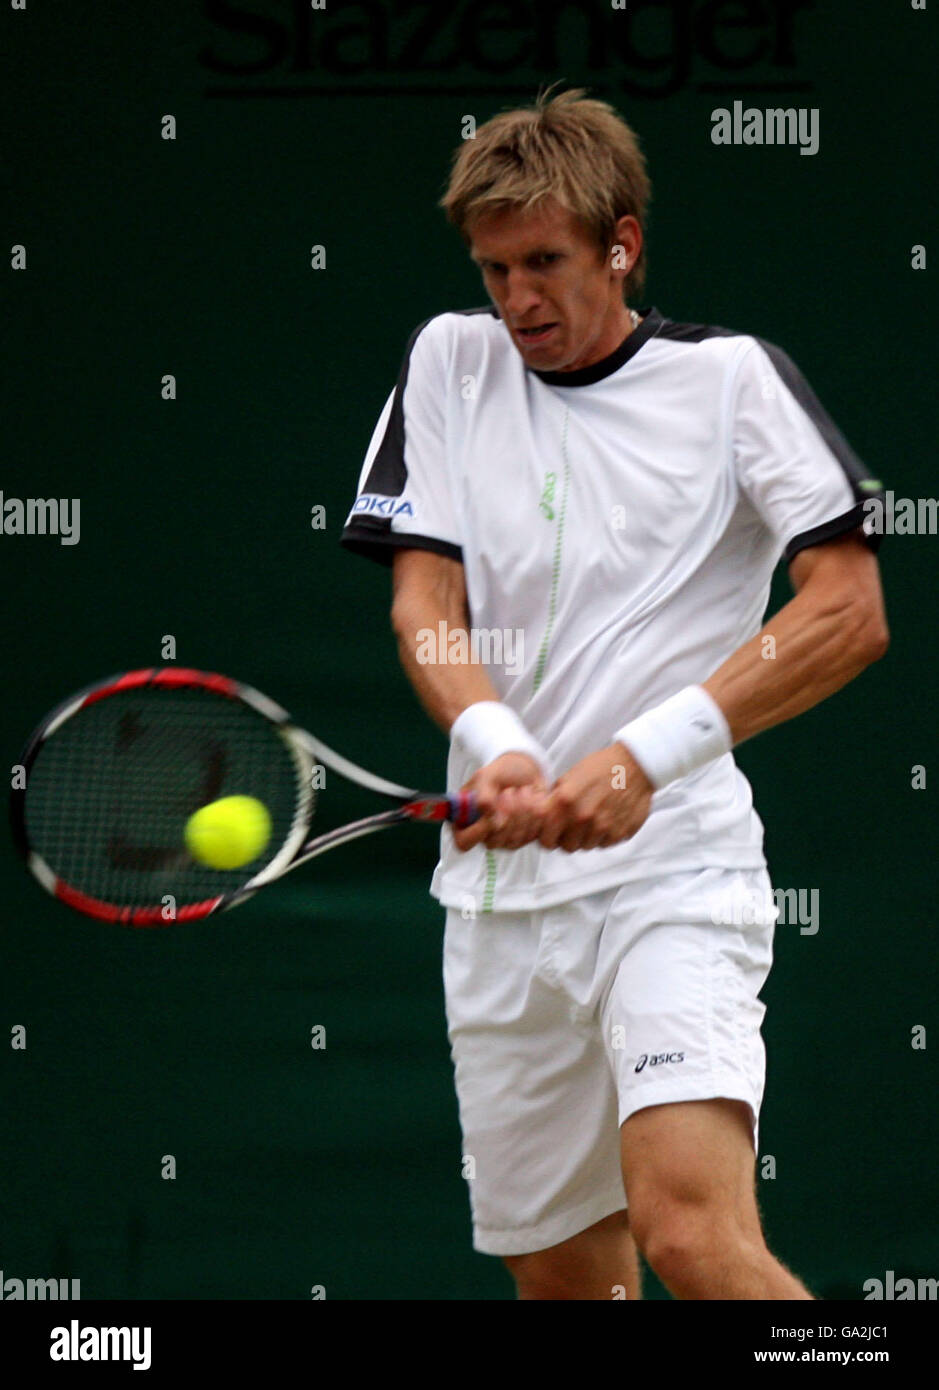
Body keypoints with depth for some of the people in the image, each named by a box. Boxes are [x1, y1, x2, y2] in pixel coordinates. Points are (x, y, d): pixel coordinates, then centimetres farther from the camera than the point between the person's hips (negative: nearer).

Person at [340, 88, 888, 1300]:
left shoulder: (730, 375, 0)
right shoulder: (451, 362, 11)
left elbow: (850, 616, -7)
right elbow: (424, 603, 4)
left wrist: (649, 757, -18)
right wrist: (496, 747, -18)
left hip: (675, 868, -4)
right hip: (499, 885, 5)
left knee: (691, 1231, -25)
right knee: (562, 1276, 7)